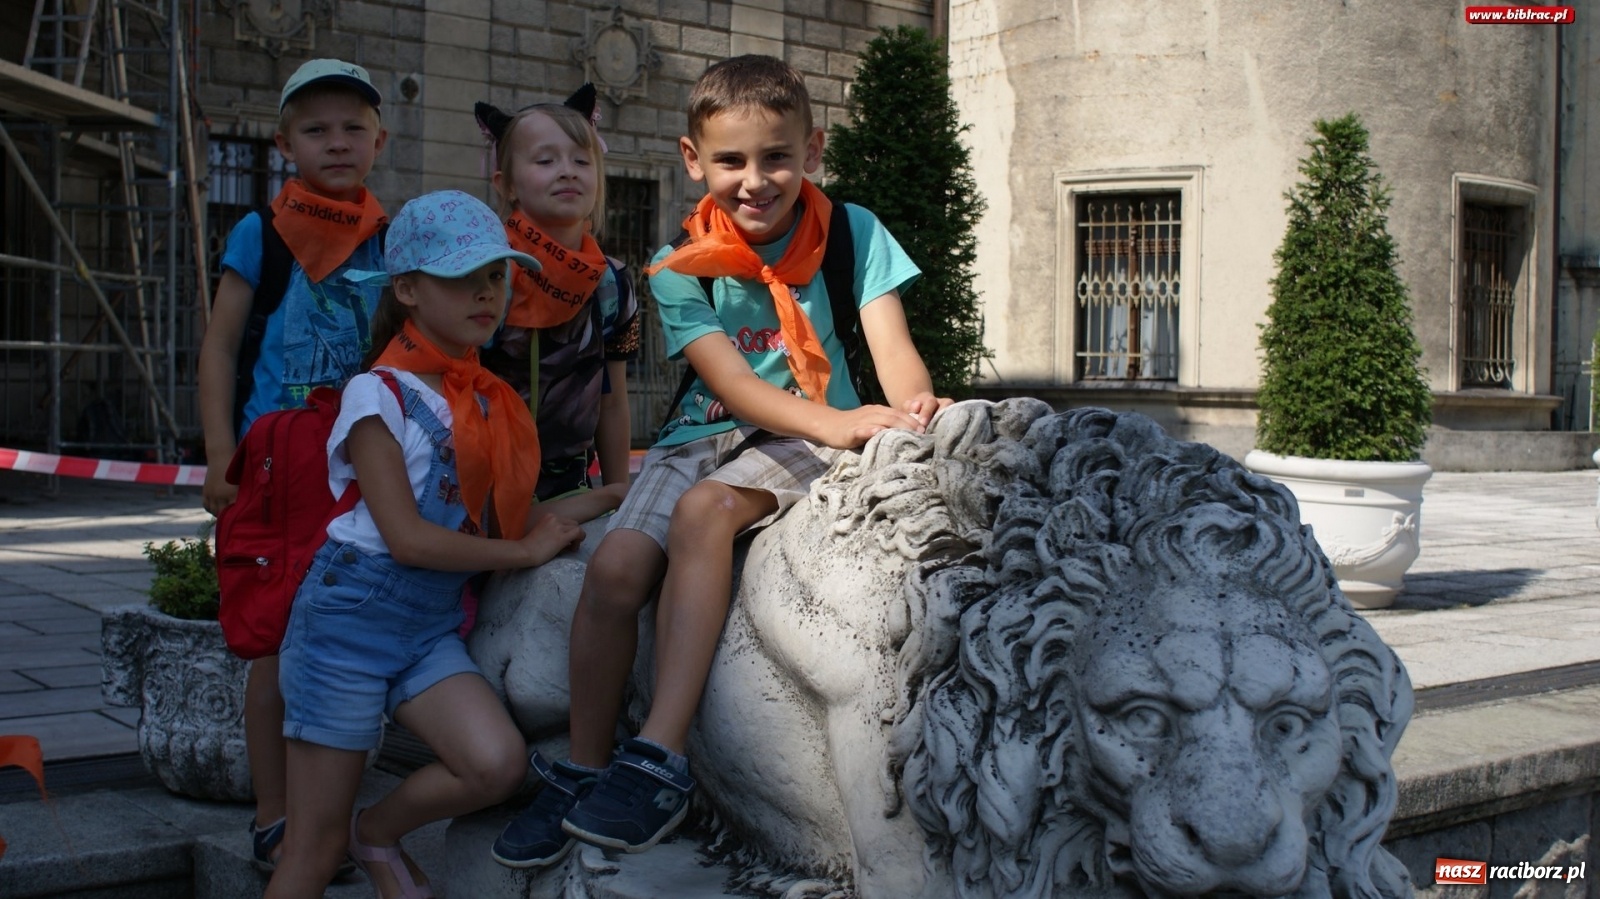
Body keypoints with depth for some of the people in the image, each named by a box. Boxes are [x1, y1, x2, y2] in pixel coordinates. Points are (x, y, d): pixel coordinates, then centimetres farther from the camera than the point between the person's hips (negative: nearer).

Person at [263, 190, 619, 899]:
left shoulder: (491, 401, 10)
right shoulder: (380, 393, -11)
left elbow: (513, 515, 7)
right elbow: (407, 538, -16)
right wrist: (527, 551, -8)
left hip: (433, 626, 6)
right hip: (352, 614, -6)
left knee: (498, 763, -20)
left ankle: (377, 832, 9)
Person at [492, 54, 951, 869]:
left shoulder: (851, 235, -3)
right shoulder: (681, 270, -3)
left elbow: (890, 345, -15)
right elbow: (729, 382, -17)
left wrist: (917, 408, -40)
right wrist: (836, 423, -35)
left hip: (806, 438, -2)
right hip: (705, 435, 3)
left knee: (704, 510, -32)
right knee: (615, 565, -20)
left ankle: (659, 761, -32)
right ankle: (582, 771, -1)